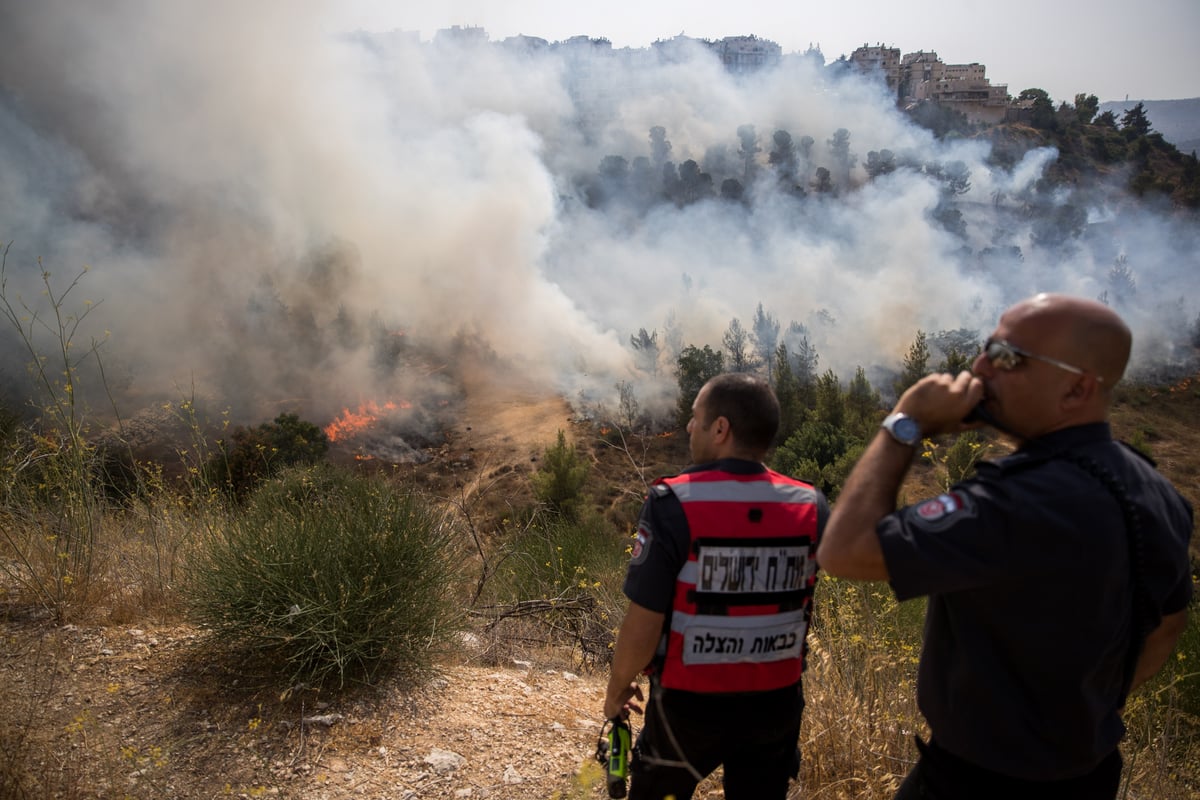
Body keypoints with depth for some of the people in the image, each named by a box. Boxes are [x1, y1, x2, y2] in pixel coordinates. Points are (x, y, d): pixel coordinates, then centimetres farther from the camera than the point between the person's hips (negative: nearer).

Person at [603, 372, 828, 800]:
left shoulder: (674, 504, -22)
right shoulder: (812, 507, -10)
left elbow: (642, 625, -18)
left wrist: (617, 687, -2)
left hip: (689, 703, -2)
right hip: (777, 703, 3)